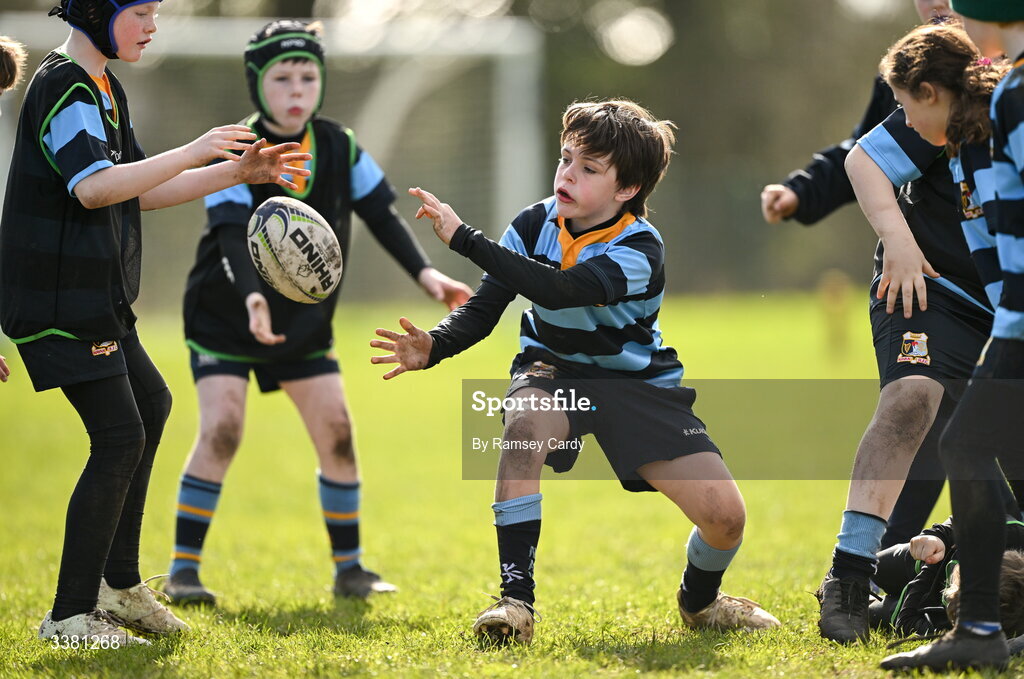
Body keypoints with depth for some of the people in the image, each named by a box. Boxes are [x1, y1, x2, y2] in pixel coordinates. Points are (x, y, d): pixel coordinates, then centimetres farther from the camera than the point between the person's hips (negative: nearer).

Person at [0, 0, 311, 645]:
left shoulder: (103, 88, 16)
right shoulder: (63, 87, -17)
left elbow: (138, 191, 19)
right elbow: (92, 186, -32)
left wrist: (239, 172, 12)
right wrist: (192, 152, -30)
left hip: (97, 299, 11)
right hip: (58, 302, -11)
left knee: (150, 404, 21)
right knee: (119, 436, -11)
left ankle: (118, 583, 26)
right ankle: (71, 615, -4)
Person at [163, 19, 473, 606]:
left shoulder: (339, 146, -4)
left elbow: (382, 215, -1)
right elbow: (233, 234, -31)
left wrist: (425, 273, -16)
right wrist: (252, 297, -48)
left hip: (305, 321, 4)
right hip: (226, 318, -4)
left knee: (337, 431, -1)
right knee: (221, 429, -17)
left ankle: (349, 567, 12)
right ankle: (184, 568, -8)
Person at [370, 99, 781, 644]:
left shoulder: (639, 250, -24)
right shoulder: (536, 224, -10)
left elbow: (555, 291, -40)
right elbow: (484, 307, -10)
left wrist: (464, 239, -45)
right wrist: (433, 346, -31)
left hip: (636, 382, -2)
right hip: (553, 371, 2)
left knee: (725, 516, -15)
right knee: (524, 422, -38)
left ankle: (700, 599, 23)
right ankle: (515, 599, -31)